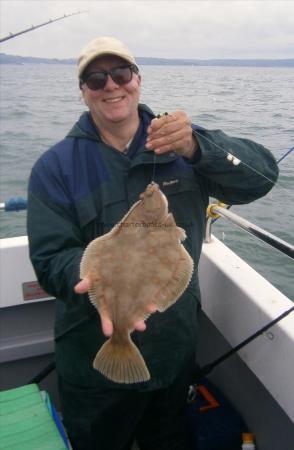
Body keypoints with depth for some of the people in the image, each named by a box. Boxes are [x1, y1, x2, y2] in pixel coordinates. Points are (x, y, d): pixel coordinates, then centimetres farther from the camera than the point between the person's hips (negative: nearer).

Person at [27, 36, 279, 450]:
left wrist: (196, 147, -34)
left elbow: (263, 174, -15)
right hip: (95, 362, -1)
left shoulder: (183, 145, -4)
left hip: (177, 349, 2)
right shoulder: (55, 166, -9)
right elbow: (51, 258, -14)